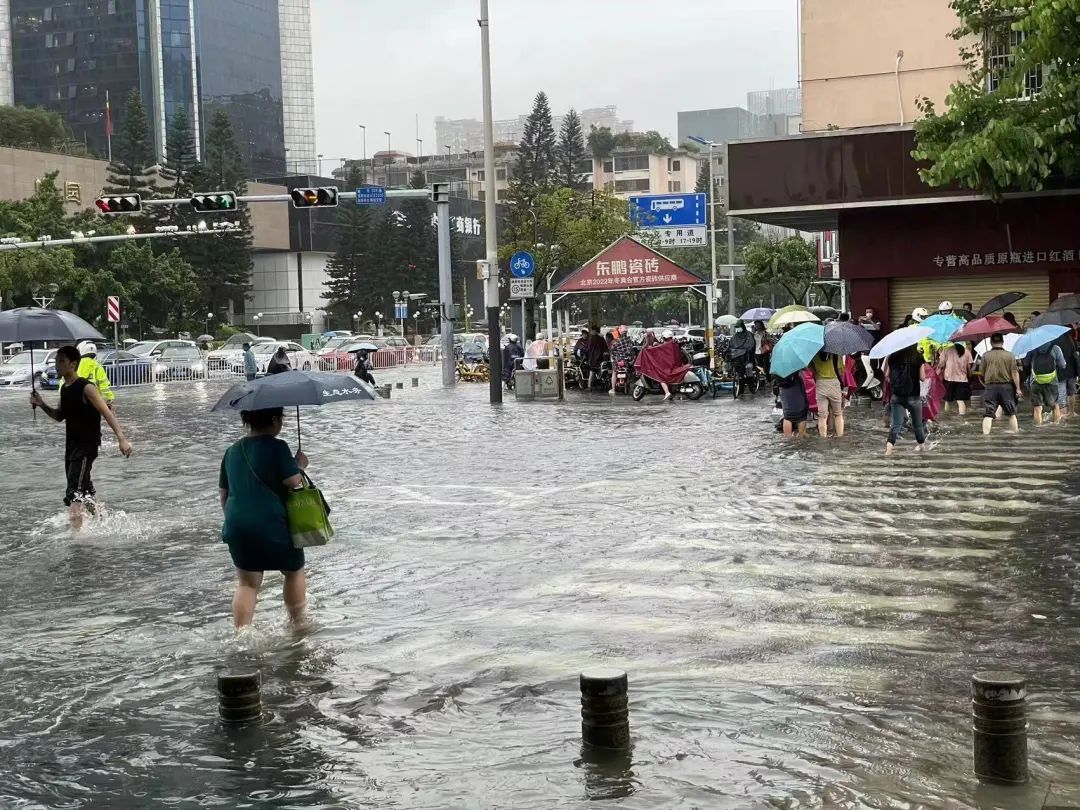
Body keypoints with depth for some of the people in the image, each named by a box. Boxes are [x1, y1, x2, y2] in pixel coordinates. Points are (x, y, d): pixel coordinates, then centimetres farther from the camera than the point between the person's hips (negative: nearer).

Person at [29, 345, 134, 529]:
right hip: (71, 444, 9)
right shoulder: (65, 389, 10)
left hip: (87, 446, -9)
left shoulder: (86, 388, -14)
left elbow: (107, 413, -20)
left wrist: (121, 438, -30)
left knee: (74, 495, -17)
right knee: (84, 493, 19)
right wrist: (42, 405, 6)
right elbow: (60, 416, 24)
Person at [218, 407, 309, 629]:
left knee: (247, 582, 12)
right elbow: (293, 481, -15)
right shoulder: (276, 447, -9)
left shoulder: (232, 451, 12)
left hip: (237, 526, 5)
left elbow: (223, 493, 17)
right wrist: (299, 465, 4)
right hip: (272, 525, -5)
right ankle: (297, 623, 22)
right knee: (294, 571, 16)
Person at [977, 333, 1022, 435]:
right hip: (1006, 386, 1)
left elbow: (982, 372, 2)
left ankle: (985, 433, -11)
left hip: (991, 386, 0)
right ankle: (1015, 431, 20)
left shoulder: (986, 356, -2)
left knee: (988, 413, -1)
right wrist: (1018, 388, -1)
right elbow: (1014, 372, -3)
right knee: (1011, 413, 15)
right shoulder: (1010, 355, -2)